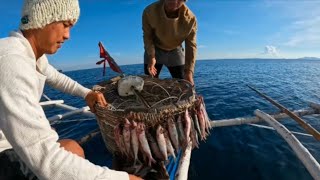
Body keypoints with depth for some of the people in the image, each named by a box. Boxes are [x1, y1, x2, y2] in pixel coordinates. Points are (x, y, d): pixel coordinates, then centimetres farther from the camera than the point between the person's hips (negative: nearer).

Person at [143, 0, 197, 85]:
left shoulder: (190, 18, -25)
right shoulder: (149, 11, -26)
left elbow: (191, 46, -22)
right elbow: (147, 36, -14)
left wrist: (189, 71, -32)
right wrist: (151, 56, -28)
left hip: (175, 51, 1)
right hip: (155, 50, 0)